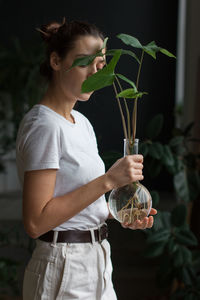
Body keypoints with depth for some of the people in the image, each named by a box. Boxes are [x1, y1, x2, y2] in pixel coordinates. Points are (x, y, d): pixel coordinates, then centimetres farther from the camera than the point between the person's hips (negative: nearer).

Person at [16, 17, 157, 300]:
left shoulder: (81, 122, 10)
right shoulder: (43, 125, -18)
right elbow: (36, 222, -24)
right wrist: (108, 180, -24)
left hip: (97, 264, 8)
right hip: (63, 274, -8)